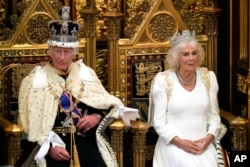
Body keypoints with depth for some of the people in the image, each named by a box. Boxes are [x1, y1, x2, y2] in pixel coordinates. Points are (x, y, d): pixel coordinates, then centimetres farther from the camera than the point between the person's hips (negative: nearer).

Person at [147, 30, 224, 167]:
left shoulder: (208, 77, 7)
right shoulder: (163, 80, -3)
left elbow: (214, 115, 10)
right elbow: (159, 121, -4)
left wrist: (209, 137, -8)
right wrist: (179, 141, -16)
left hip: (203, 144, 3)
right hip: (173, 144, -3)